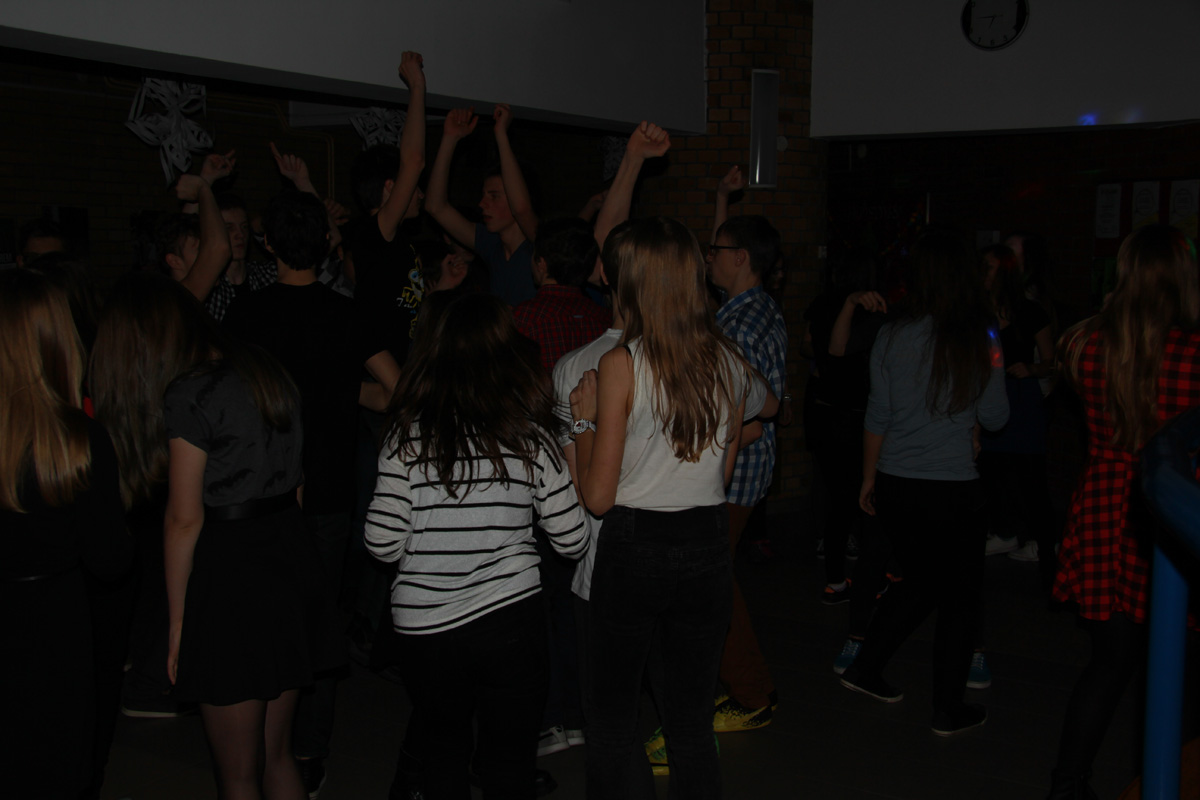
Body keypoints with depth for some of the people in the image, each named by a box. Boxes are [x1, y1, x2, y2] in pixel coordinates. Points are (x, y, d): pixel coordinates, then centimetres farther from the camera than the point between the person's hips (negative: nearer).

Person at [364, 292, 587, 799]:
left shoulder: (408, 437, -7)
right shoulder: (530, 437, -6)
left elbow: (383, 543, -9)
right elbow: (572, 541, -3)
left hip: (422, 625, 1)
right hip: (510, 619, -1)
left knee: (442, 755, 22)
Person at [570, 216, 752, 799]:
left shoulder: (621, 364, -14)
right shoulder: (731, 363, 1)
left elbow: (598, 498, -12)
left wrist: (584, 420, 0)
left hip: (635, 548, -4)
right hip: (709, 547, 5)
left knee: (612, 718, 12)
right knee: (692, 724, 15)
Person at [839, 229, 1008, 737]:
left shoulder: (892, 337, -3)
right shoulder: (979, 340, -8)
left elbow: (877, 417, 3)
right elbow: (995, 418, 1)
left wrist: (869, 478, 13)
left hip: (895, 485, 4)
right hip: (953, 487, -3)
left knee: (919, 582, 24)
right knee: (958, 598, 11)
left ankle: (864, 668, 25)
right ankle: (948, 712, 18)